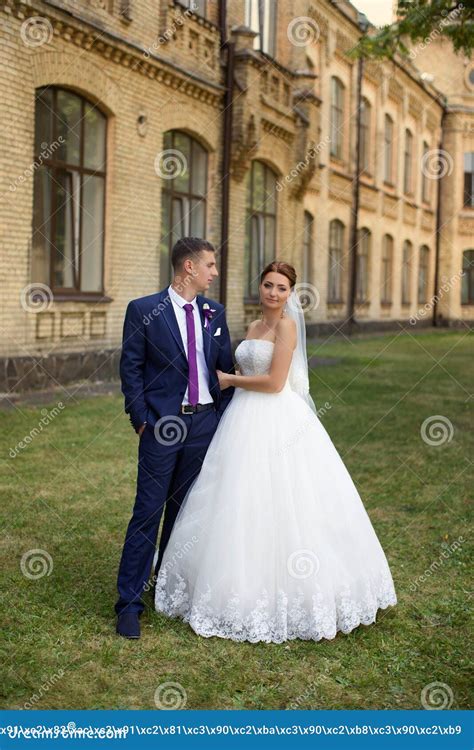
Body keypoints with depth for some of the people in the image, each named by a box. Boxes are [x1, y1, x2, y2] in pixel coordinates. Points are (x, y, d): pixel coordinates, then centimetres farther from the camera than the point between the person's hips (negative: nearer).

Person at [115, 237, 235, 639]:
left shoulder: (215, 312, 9)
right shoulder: (143, 311, -4)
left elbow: (226, 367, 13)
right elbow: (130, 368, -4)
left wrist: (224, 418, 8)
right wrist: (142, 420, -8)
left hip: (205, 422, 5)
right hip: (163, 424, -4)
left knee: (186, 510, 13)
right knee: (148, 511, -2)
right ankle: (129, 602, 6)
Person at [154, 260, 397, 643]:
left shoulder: (286, 326, -9)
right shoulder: (254, 327, 15)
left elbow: (274, 382, -16)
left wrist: (230, 380, -6)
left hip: (278, 422, -8)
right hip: (246, 420, 8)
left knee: (275, 505, -4)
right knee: (244, 506, 10)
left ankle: (284, 594, 8)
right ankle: (249, 587, 21)